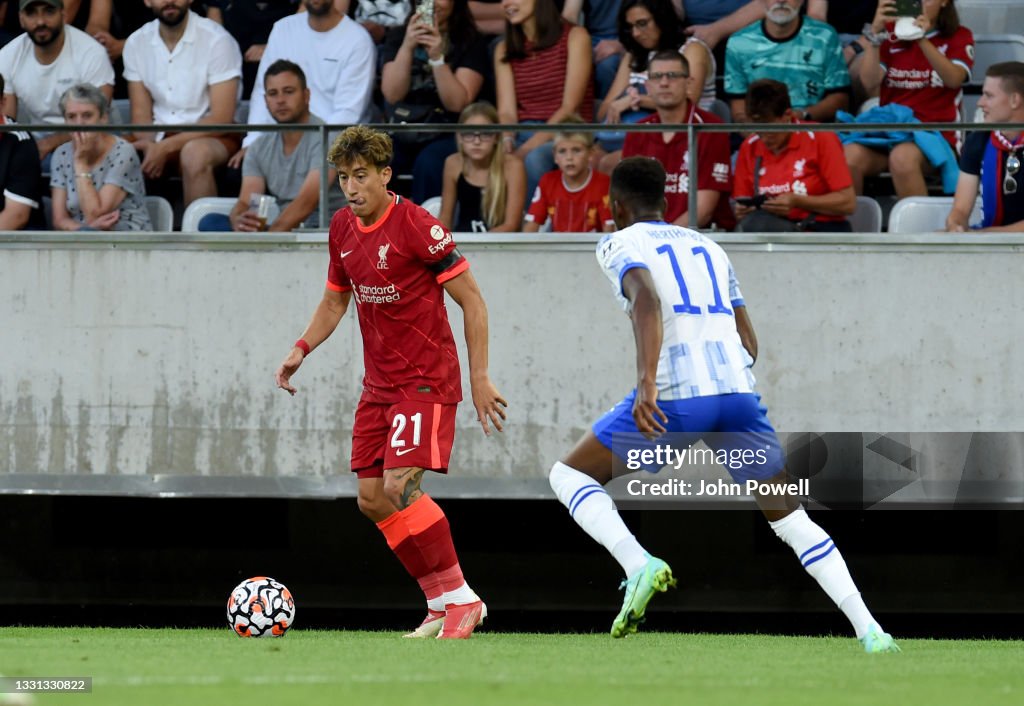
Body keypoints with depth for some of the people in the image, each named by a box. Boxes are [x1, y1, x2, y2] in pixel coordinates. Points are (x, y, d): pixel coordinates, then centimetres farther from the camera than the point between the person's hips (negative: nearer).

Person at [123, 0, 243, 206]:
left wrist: (166, 148, -22)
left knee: (195, 153, -38)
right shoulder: (136, 43, 4)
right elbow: (141, 114, 5)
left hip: (212, 136, -4)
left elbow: (222, 119, -14)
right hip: (159, 137, 4)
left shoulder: (217, 40, -11)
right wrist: (151, 147, -18)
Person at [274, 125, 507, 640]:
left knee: (401, 487, -20)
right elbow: (335, 299, 22)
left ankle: (460, 599, -11)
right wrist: (301, 349, 5)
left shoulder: (417, 227, -16)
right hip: (379, 382, 8)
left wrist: (480, 377, -14)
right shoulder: (343, 229, 6)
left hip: (426, 380, -8)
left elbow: (471, 299, -12)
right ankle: (442, 604, 13)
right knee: (372, 499, 4)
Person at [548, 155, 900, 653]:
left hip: (674, 398, -5)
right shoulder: (708, 247, 26)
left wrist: (647, 381, -25)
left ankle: (639, 565, -13)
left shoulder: (620, 245, 8)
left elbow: (647, 300, -15)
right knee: (791, 520, 13)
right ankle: (870, 632, -1)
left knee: (568, 476, 12)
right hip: (740, 393, 5)